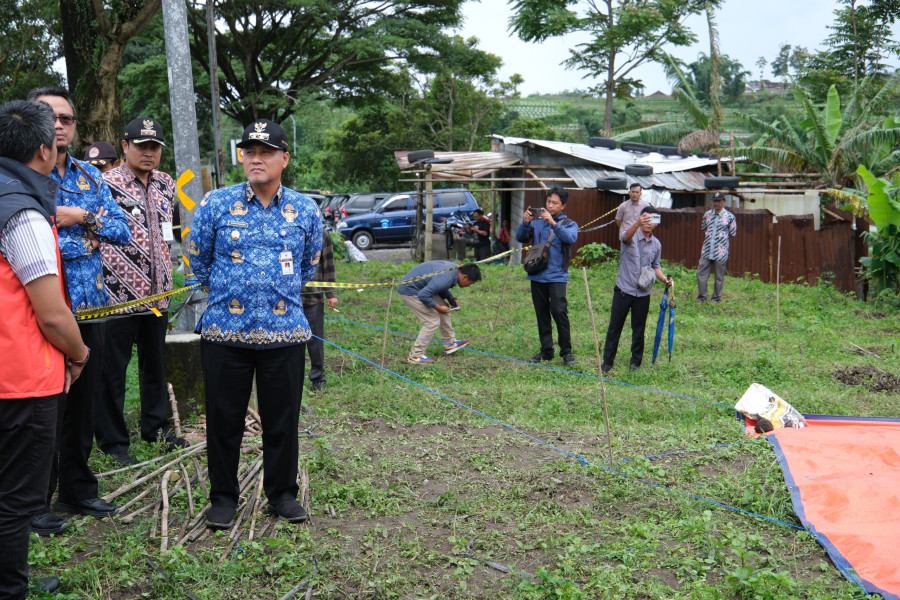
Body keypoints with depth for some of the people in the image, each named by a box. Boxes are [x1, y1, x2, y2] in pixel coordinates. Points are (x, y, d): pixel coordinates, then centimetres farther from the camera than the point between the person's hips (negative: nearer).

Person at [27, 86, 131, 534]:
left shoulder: (90, 176, 12)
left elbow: (123, 229, 7)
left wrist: (83, 217, -11)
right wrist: (89, 237, -9)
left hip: (90, 309, 6)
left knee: (82, 403, 15)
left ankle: (77, 489, 29)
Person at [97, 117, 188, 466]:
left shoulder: (166, 185, 11)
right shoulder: (107, 184, -10)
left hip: (157, 293, 6)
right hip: (119, 294, -6)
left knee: (155, 364, 17)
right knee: (113, 369, 3)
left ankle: (156, 427, 32)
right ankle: (113, 441, 14)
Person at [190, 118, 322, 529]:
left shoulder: (305, 211, 5)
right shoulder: (216, 204, 0)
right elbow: (199, 261, 12)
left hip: (285, 334, 1)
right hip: (225, 333, -1)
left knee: (282, 419, 9)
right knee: (224, 419, 7)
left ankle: (282, 493, 26)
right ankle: (223, 496, 23)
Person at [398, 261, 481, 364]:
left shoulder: (454, 268, 0)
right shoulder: (446, 278, -30)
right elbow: (423, 295, -31)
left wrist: (452, 298, 4)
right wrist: (438, 307, -19)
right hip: (410, 291, -10)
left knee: (444, 307, 14)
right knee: (432, 322, -10)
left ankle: (450, 343, 26)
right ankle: (415, 356, -2)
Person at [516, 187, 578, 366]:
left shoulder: (569, 223, 2)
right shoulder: (537, 221, 8)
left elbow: (571, 238, -20)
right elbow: (520, 238, 0)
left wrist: (553, 223, -30)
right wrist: (525, 223, -18)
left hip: (557, 276, -3)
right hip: (537, 275, 4)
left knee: (559, 311, -15)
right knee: (542, 314, 9)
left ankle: (566, 351, -3)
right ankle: (546, 350, 19)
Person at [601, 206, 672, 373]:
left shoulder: (656, 245, 8)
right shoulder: (632, 236, -7)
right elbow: (626, 236, -33)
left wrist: (663, 278, 0)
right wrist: (637, 223, -53)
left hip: (643, 293, 4)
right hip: (624, 290, -4)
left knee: (639, 329, 10)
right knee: (615, 327, 3)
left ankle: (636, 361, 23)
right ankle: (608, 361, 14)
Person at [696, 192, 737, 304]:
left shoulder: (730, 217, -2)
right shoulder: (707, 214, 9)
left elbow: (733, 233, 4)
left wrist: (722, 236, 4)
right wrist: (709, 236, 11)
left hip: (720, 252, -3)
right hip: (706, 250, 4)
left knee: (719, 277, 4)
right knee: (701, 273, 1)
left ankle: (716, 298, 16)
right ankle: (701, 297, 12)